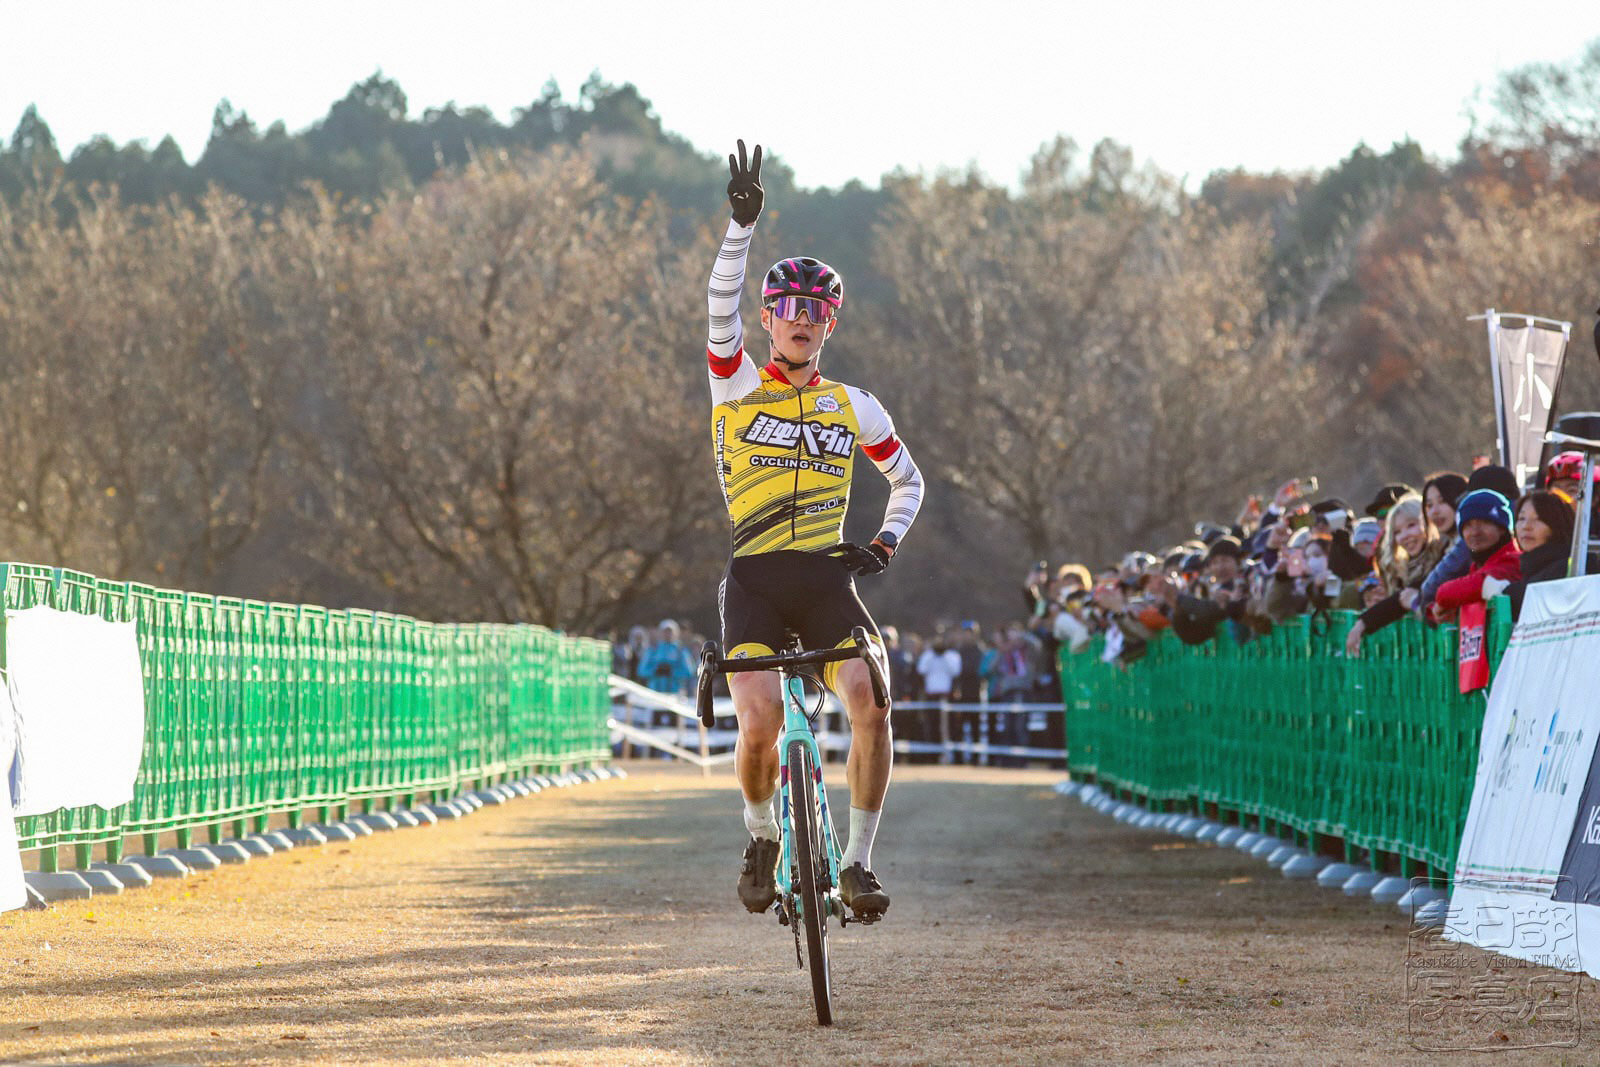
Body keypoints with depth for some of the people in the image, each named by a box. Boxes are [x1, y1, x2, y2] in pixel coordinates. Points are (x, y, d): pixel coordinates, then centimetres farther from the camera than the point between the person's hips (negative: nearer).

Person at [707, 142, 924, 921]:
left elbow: (908, 480, 26)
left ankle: (858, 860, -4)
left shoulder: (854, 407, 13)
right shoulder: (735, 385, 5)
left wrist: (884, 544, 7)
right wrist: (743, 224, -26)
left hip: (827, 579, 2)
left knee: (872, 708, -21)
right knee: (760, 724, -21)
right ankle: (761, 834, 10)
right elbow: (721, 305, -13)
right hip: (754, 580, -2)